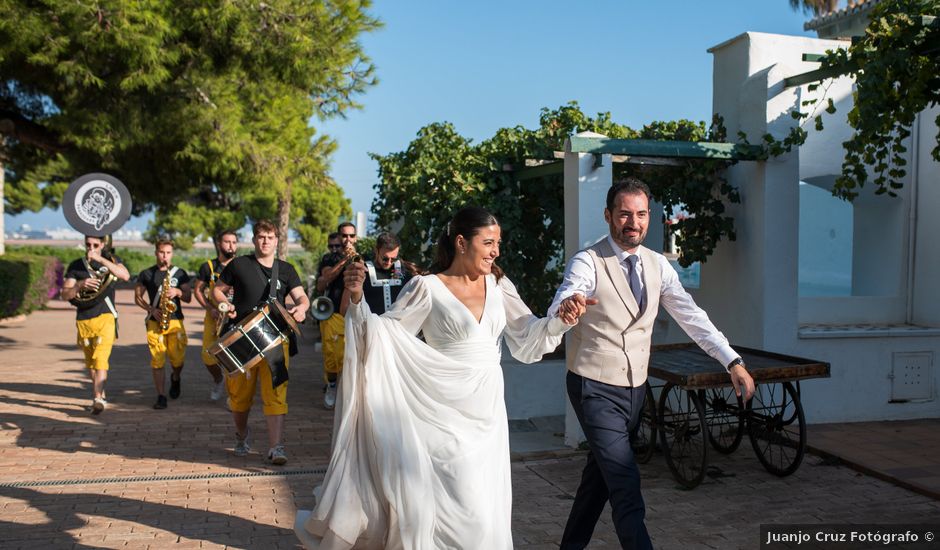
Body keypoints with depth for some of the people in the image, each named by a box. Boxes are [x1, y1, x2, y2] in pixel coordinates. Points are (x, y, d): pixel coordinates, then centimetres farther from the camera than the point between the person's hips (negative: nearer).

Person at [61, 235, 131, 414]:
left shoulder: (110, 259, 5)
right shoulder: (76, 266, 7)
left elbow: (125, 275, -16)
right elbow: (64, 295, 2)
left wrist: (101, 259, -19)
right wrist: (80, 285, -18)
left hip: (105, 317, -3)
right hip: (83, 320, 3)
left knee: (100, 359, -16)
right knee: (90, 362, 14)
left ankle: (98, 400, -21)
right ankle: (101, 394, 29)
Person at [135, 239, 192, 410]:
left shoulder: (180, 273, 9)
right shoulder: (146, 274, 8)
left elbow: (188, 298, 8)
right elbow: (138, 297, 9)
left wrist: (178, 292, -13)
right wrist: (152, 309, -7)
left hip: (175, 320, 0)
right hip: (155, 322, 0)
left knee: (178, 359, -5)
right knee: (157, 360, -3)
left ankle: (175, 378, 28)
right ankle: (161, 396, 5)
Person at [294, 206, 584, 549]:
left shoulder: (497, 284, 6)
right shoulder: (428, 288, -8)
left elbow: (528, 334, 7)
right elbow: (383, 333, -7)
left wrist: (561, 320, -10)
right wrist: (357, 299, -23)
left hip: (488, 411, 5)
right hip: (445, 412, -5)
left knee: (486, 505, 12)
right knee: (463, 505, -2)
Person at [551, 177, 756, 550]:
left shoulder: (657, 265, 3)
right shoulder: (588, 263, -15)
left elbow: (691, 316, -1)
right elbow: (560, 307, -32)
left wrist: (732, 361, -11)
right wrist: (566, 306, -57)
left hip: (635, 387, 6)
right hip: (596, 389, -6)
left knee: (600, 475, 18)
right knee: (625, 485, -10)